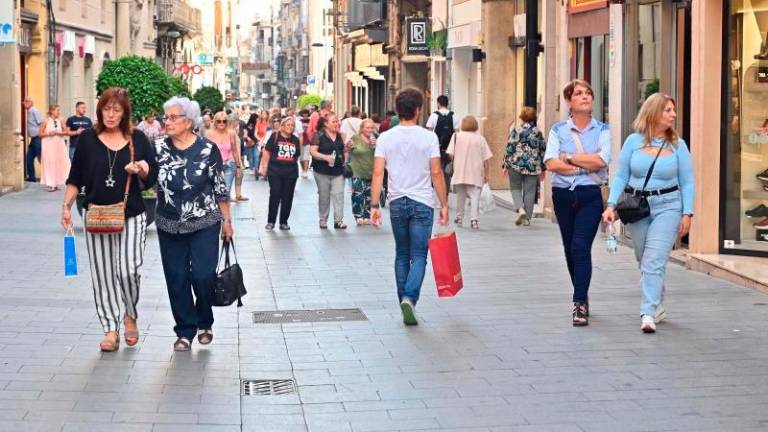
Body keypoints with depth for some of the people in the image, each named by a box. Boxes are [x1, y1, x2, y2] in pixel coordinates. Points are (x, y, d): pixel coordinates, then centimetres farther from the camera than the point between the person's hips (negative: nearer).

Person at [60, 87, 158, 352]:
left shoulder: (137, 140, 3)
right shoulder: (88, 139, 3)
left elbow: (150, 181, 8)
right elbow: (76, 178, 6)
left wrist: (143, 172, -13)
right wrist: (66, 206, -3)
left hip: (131, 216, -1)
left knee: (128, 269, -11)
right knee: (103, 273, 2)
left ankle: (130, 315, 17)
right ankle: (111, 329, 9)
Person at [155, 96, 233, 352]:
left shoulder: (207, 149, -6)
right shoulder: (159, 149, 1)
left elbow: (220, 188, 0)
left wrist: (227, 220, 2)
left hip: (204, 224, -3)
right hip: (169, 226, 3)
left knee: (203, 276, -5)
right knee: (177, 279, 5)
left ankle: (204, 323, 21)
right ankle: (185, 330, 18)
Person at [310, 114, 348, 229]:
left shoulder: (339, 136, 10)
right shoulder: (319, 135, -8)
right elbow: (313, 151, -13)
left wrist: (344, 159, 10)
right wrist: (326, 157, -24)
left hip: (338, 171, 4)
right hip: (323, 172, -4)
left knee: (339, 194, -5)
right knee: (324, 196, 7)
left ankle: (338, 220, -3)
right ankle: (323, 220, 19)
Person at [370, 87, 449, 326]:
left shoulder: (385, 138, 0)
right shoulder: (428, 137, -6)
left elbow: (378, 173, -4)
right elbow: (436, 173, -7)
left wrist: (374, 205, -3)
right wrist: (444, 204, 0)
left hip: (397, 203, 3)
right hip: (422, 203, -3)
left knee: (402, 255, 15)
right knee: (419, 256, -2)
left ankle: (404, 300, 19)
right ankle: (409, 298, -20)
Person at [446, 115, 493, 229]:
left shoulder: (456, 136, -1)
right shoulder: (481, 139, -1)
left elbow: (450, 154, -4)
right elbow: (487, 159, -2)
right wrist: (486, 174, 7)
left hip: (460, 172, 1)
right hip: (476, 174, -1)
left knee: (460, 196, 17)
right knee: (475, 196, -3)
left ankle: (459, 218, 28)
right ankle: (474, 219, -17)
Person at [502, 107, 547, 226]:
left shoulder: (515, 130, -5)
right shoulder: (538, 132, 4)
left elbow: (510, 148, -7)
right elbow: (543, 150, 8)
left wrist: (505, 165, 1)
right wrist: (542, 169, 16)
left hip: (516, 164, -2)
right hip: (533, 166, 2)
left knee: (515, 188, 12)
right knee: (529, 192, 8)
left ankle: (520, 209, -11)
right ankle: (527, 218, 10)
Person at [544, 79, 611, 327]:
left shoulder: (601, 130, 3)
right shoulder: (558, 130, 4)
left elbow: (602, 159, -14)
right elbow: (550, 163, -10)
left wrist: (569, 158, -10)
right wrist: (586, 166, -13)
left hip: (590, 196, -3)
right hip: (563, 195, 3)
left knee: (581, 247, -14)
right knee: (570, 249, 12)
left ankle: (580, 305, -14)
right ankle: (582, 295, 30)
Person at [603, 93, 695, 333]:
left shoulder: (677, 145, 2)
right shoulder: (634, 141, 2)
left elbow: (687, 183, 4)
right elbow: (621, 176, 4)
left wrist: (687, 213, -5)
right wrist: (612, 205, -6)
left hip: (667, 206, -2)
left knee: (654, 261, -14)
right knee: (644, 262, 12)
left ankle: (648, 313, -17)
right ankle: (658, 306, 30)